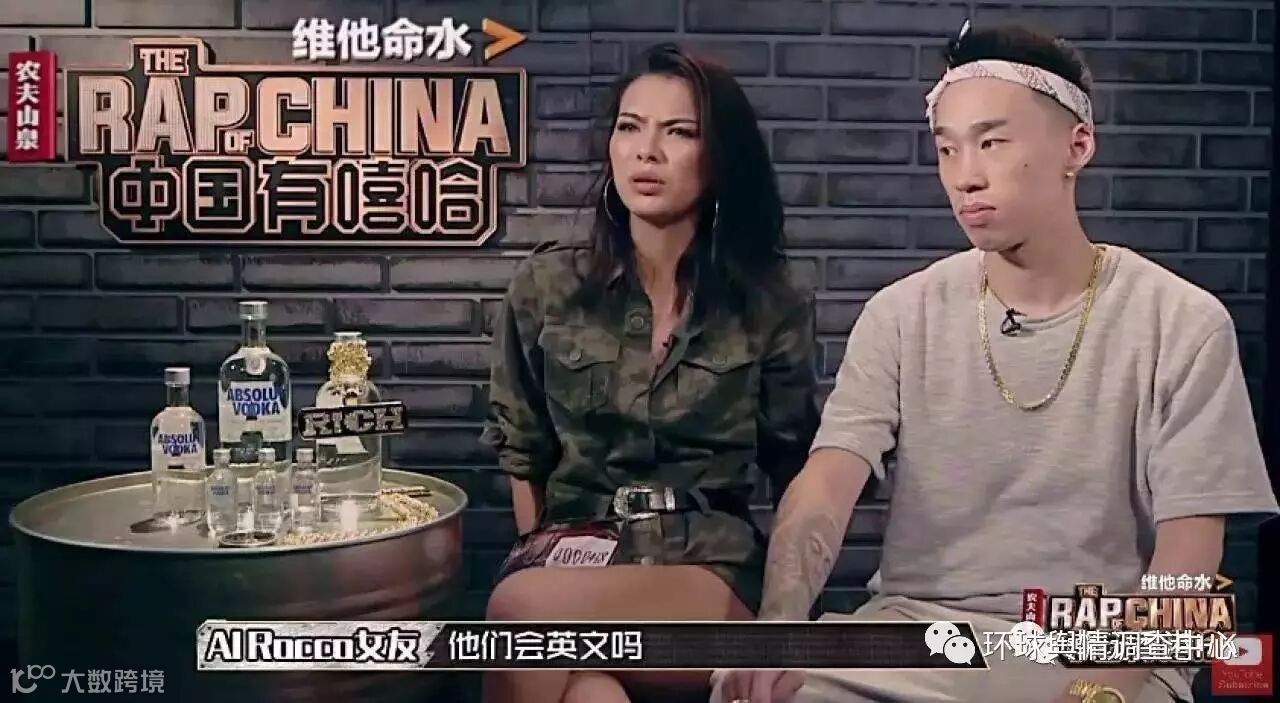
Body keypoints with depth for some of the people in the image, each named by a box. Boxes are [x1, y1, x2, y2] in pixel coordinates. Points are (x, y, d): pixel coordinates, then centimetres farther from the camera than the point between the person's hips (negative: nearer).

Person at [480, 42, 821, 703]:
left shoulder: (772, 304, 3)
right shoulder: (545, 285, 6)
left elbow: (796, 470, 11)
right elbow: (522, 450, 14)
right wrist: (547, 558, 2)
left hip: (715, 569, -1)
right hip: (573, 548, 1)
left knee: (521, 609, -32)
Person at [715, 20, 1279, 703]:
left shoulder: (1181, 325, -4)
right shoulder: (901, 315, 1)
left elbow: (1185, 555, -7)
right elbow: (825, 485, -11)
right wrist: (777, 627, -31)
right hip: (913, 626, 1)